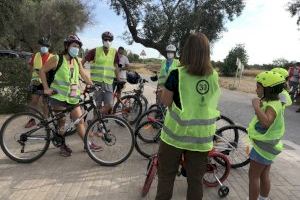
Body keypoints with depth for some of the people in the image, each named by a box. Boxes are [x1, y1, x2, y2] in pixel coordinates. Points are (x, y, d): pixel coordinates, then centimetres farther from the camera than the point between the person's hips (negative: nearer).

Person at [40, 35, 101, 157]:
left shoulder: (77, 61, 8)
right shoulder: (57, 59, -7)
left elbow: (84, 76, 13)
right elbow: (42, 71, -2)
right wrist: (46, 88, -7)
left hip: (73, 97, 4)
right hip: (59, 96, -4)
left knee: (80, 120, 4)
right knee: (61, 122, 5)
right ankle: (63, 146, 21)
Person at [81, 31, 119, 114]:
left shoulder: (114, 52, 3)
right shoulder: (95, 51, -4)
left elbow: (116, 67, 12)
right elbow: (82, 62, -2)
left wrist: (119, 80, 12)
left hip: (108, 83, 2)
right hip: (97, 82, -2)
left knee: (109, 106, -6)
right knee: (98, 105, 3)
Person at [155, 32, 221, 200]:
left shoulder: (177, 74, -14)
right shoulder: (215, 76, -2)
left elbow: (166, 101, -4)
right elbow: (212, 103, 9)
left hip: (176, 134, -3)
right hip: (201, 137, 3)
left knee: (166, 176, 17)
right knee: (196, 180, 18)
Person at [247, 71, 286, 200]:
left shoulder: (272, 106, -25)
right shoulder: (274, 103, 6)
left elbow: (266, 122, -44)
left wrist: (256, 106, -38)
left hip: (263, 147, -10)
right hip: (267, 146, 10)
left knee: (253, 175, 2)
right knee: (264, 175, 20)